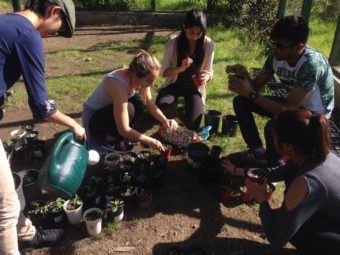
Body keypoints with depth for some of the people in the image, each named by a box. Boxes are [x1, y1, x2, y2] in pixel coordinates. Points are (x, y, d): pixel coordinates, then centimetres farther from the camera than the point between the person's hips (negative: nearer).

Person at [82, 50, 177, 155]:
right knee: (129, 109, -32)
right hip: (93, 117, -7)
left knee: (139, 102, -17)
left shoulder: (139, 77, -16)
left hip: (109, 108, 7)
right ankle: (109, 139, -6)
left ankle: (118, 137, -1)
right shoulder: (118, 84, -37)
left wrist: (165, 120, -21)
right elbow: (123, 129, -36)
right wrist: (151, 142, -29)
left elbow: (150, 103, -3)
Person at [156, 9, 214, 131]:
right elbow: (164, 71, -12)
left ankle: (186, 112, 20)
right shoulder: (173, 41, -15)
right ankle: (177, 114, 5)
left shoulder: (208, 44, -12)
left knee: (192, 124, -18)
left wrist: (206, 77, -26)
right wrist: (180, 68, -31)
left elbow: (209, 71, -1)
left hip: (194, 87, 1)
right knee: (161, 106, -32)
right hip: (174, 84, 0)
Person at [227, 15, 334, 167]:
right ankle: (257, 151, 10)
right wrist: (245, 76, -27)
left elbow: (289, 110, -36)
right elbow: (257, 86, -5)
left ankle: (273, 164, -1)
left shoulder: (311, 65, -34)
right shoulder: (276, 56, -13)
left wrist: (251, 93, -38)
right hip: (290, 102, 7)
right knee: (241, 102, -3)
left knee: (273, 127, -35)